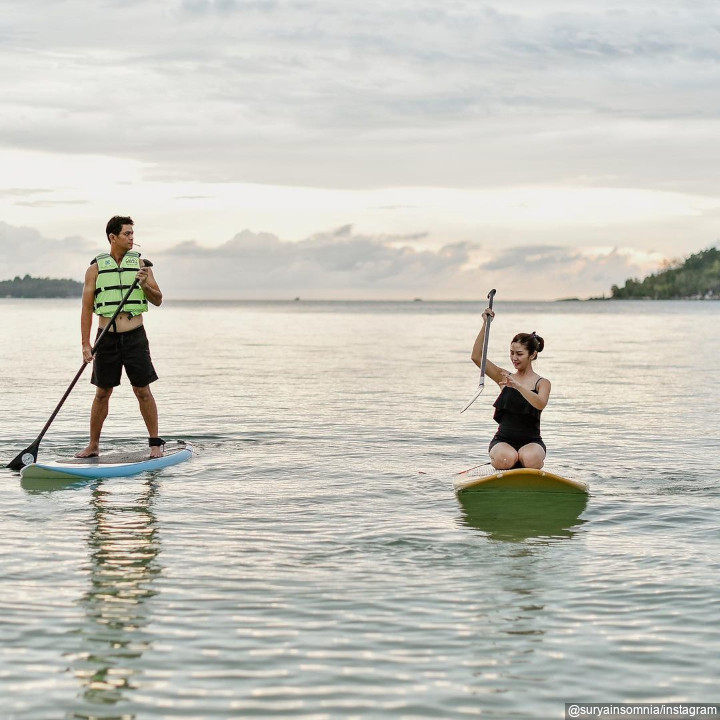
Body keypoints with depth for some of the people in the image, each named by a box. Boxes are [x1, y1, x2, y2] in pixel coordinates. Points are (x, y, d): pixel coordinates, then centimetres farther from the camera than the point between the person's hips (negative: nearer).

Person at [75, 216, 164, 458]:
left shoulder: (141, 264, 4)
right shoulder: (96, 268, 2)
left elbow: (158, 300, 6)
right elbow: (87, 309, 1)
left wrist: (144, 285, -14)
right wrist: (86, 344, -5)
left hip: (135, 336, 0)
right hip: (107, 338, 0)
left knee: (143, 391, -1)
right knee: (102, 393, 6)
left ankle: (155, 443, 9)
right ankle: (93, 445, 17)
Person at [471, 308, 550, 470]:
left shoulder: (542, 383, 1)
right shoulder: (505, 377, 7)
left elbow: (540, 404, -22)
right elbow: (477, 357, -2)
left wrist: (517, 385, -36)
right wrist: (486, 325, -9)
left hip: (531, 442, -1)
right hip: (503, 440, 1)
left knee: (529, 458, -35)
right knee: (506, 459, -33)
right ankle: (495, 459, 1)